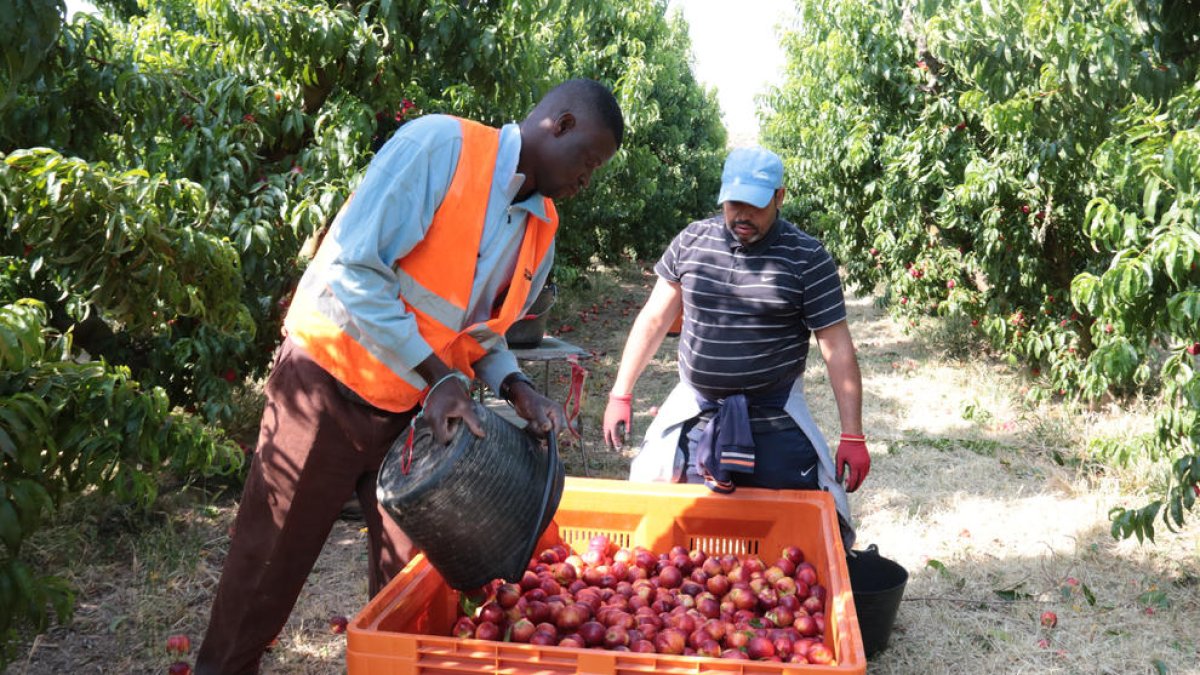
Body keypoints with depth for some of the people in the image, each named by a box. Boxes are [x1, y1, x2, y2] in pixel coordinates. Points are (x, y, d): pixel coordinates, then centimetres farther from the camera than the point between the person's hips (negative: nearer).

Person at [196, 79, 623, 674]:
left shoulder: (541, 232, 4)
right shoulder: (439, 145, -18)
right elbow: (352, 271, -23)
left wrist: (515, 389, -6)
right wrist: (438, 375, -24)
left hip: (414, 411, 6)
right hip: (329, 385, -6)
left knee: (410, 563, 11)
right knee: (270, 559, 8)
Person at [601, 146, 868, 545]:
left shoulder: (807, 258, -8)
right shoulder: (691, 241, 1)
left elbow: (837, 347, -7)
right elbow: (654, 319, 6)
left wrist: (852, 437, -9)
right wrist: (620, 395, 4)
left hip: (774, 423, -2)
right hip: (693, 416, 3)